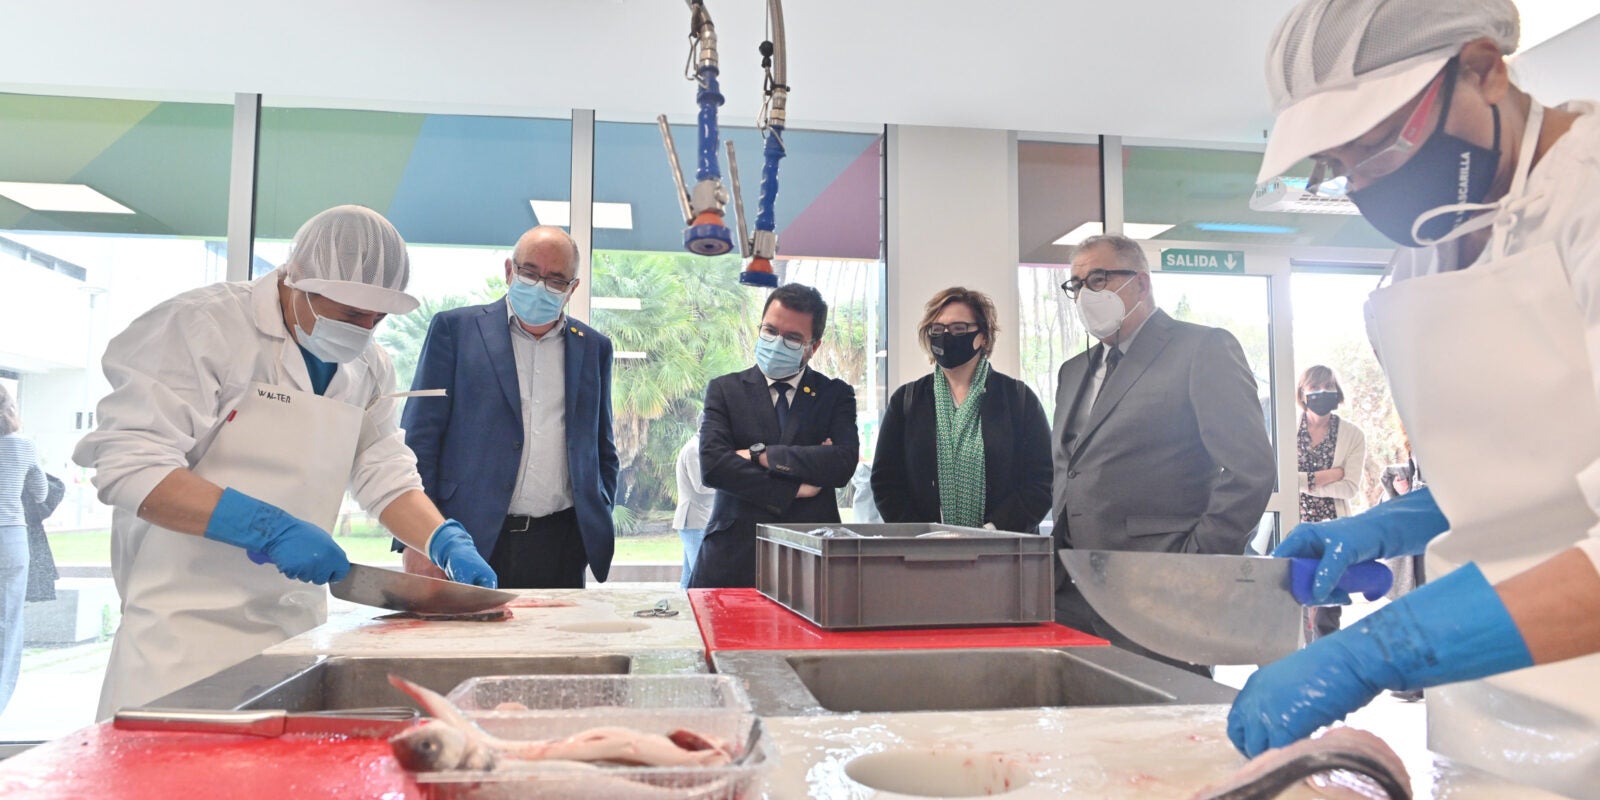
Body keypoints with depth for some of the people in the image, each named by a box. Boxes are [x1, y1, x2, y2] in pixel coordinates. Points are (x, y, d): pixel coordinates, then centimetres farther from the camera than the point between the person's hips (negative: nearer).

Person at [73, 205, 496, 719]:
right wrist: (268, 527, -26)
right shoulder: (204, 325, -11)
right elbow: (129, 468, -17)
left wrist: (449, 544, -5)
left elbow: (388, 478, 13)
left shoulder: (368, 368, 9)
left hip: (297, 627, 6)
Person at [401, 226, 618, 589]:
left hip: (560, 546, 2)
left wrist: (599, 528, 7)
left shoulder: (593, 347, 13)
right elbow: (420, 437, 0)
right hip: (470, 541, -2)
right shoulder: (455, 328, 4)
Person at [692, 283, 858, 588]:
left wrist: (760, 455, -9)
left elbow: (844, 462, -8)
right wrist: (793, 489, -9)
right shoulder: (724, 389, 8)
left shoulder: (836, 394, 9)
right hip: (733, 556, 0)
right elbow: (712, 464, -7)